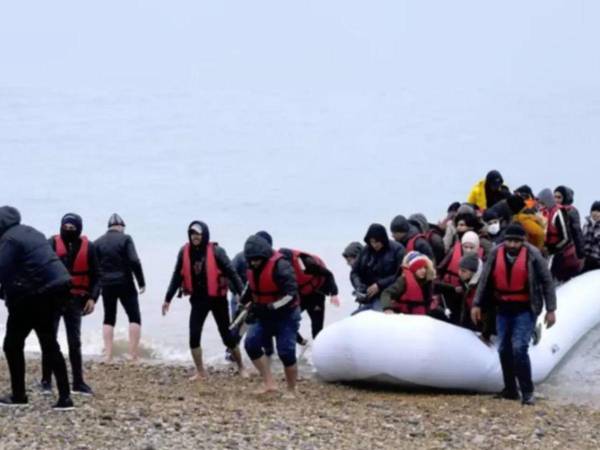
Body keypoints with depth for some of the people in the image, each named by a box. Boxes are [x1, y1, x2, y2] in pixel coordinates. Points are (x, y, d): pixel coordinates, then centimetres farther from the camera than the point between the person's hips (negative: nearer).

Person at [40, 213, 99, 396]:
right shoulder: (53, 243, -5)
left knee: (75, 342, 6)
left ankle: (78, 383, 11)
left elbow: (95, 276, 5)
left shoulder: (88, 247, 1)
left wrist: (92, 298, -6)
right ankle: (46, 381, 9)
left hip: (75, 300, 2)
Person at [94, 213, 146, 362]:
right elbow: (134, 262, -14)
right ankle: (134, 355, -6)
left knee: (109, 319, 11)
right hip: (125, 284, -4)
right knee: (134, 317, 3)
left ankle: (108, 355, 2)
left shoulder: (98, 242, 8)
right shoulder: (125, 239, -5)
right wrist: (141, 282, -7)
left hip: (106, 285, 4)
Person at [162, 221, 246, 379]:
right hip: (198, 299, 3)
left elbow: (231, 273, -13)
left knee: (227, 335, 6)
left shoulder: (216, 251, -15)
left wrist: (242, 294, -17)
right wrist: (168, 299, 7)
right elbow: (177, 276, 5)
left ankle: (241, 367, 24)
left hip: (217, 299, -3)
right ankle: (200, 372, 7)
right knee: (194, 335, -6)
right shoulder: (184, 252, -4)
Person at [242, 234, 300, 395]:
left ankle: (291, 391, 7)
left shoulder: (280, 266, -23)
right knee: (251, 343, -9)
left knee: (286, 352, -10)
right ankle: (269, 383, -6)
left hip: (286, 316, -7)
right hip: (264, 316, 7)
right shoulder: (252, 269, 3)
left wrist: (271, 307, -31)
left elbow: (291, 294, -27)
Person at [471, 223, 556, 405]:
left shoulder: (533, 255, -12)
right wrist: (477, 304, 5)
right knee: (504, 349, 10)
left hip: (525, 310, -5)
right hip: (503, 309, 5)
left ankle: (527, 392, -7)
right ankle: (510, 389, 23)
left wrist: (550, 309, -7)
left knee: (519, 348, -16)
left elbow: (547, 282, -6)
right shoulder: (496, 254, -3)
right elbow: (485, 280, 6)